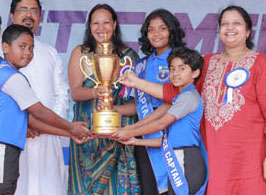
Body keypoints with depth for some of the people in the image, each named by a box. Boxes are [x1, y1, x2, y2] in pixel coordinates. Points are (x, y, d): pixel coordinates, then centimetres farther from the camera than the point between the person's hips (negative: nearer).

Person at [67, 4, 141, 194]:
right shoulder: (80, 53, 9)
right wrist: (95, 92, -23)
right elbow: (75, 91, -2)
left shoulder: (129, 55, 7)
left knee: (117, 180, -4)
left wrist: (116, 108, -17)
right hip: (87, 128, 0)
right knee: (87, 179, -3)